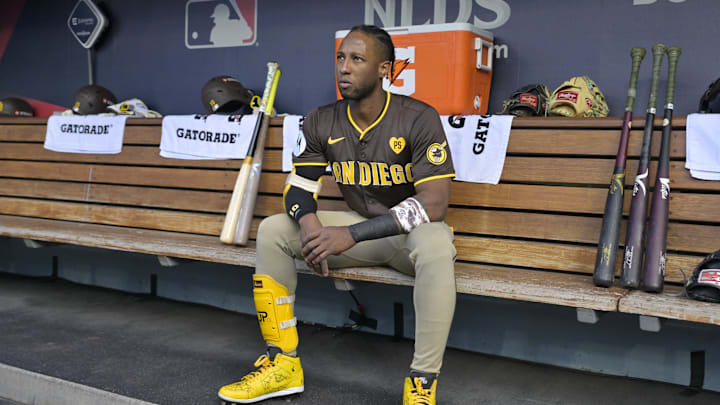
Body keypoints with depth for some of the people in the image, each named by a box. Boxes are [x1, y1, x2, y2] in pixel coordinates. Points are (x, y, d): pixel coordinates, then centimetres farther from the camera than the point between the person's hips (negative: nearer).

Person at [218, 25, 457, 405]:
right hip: (360, 229, 5)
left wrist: (351, 235, -33)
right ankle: (283, 363, -5)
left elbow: (434, 202, -26)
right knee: (272, 230, -9)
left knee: (436, 242, -40)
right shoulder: (322, 123, -2)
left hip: (409, 232, -5)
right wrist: (309, 225, -25)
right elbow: (298, 185, 2)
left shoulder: (419, 119, -18)